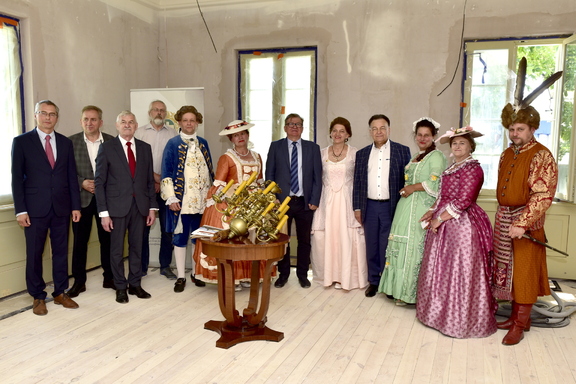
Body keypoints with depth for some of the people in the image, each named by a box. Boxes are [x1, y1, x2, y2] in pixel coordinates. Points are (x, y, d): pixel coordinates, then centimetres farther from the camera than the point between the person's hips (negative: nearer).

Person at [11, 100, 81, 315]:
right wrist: (20, 210, -9)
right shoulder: (21, 141, 0)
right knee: (34, 254, 6)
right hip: (35, 208, -2)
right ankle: (38, 297, 19)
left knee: (61, 251, 9)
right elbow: (17, 178, -3)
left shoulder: (65, 142, 9)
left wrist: (76, 206, 3)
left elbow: (71, 176, 8)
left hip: (62, 207, 3)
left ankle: (60, 293, 22)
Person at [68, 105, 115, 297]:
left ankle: (109, 277, 22)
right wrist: (82, 183, -14)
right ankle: (79, 281, 19)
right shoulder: (71, 142, 0)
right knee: (80, 240, 6)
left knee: (107, 238, 9)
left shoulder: (111, 141, 1)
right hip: (82, 198, 0)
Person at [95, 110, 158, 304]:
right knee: (117, 249, 7)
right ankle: (120, 287, 21)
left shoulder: (145, 148, 8)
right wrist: (103, 212, -10)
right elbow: (99, 182, -5)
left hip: (140, 205, 3)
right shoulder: (106, 147, -2)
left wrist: (152, 207, 5)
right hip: (117, 205, -3)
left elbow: (150, 180, 10)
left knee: (136, 247, 11)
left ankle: (135, 284, 24)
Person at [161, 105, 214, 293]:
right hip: (182, 199, -3)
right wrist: (171, 198, -11)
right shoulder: (173, 144, -1)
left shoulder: (203, 143, 11)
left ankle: (196, 272, 24)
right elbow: (166, 173, -5)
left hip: (202, 199, 4)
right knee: (180, 237, 4)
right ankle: (181, 276, 15)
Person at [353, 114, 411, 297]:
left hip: (391, 207, -3)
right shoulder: (362, 154, 10)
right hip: (370, 207, 3)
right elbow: (357, 183, 10)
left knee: (387, 247, 2)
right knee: (371, 246, 10)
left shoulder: (402, 151, 1)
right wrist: (357, 208, 5)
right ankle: (373, 281, 23)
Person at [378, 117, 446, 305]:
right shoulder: (415, 157, 20)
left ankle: (415, 293, 8)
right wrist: (406, 189, 8)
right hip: (406, 208, 8)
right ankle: (403, 291, 18)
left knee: (416, 247, -5)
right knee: (403, 247, 8)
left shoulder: (436, 156, -6)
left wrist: (413, 188, -12)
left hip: (422, 209, -8)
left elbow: (435, 181, -19)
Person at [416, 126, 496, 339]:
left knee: (459, 271, -2)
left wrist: (440, 219, -16)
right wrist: (433, 212, 8)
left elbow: (463, 201, -19)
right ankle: (441, 312, 30)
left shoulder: (472, 168, -13)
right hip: (444, 223, 9)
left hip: (461, 224, -9)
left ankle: (461, 319, 12)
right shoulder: (452, 168, 14)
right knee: (441, 270, 15)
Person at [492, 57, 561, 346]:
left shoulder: (541, 156, -14)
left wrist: (522, 223, -26)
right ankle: (516, 315, 28)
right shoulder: (508, 154, 11)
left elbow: (542, 196, -21)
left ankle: (520, 324, 12)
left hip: (526, 222, -7)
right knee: (508, 269, 14)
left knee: (524, 271, 1)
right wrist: (504, 217, 16)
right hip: (503, 218, 8)